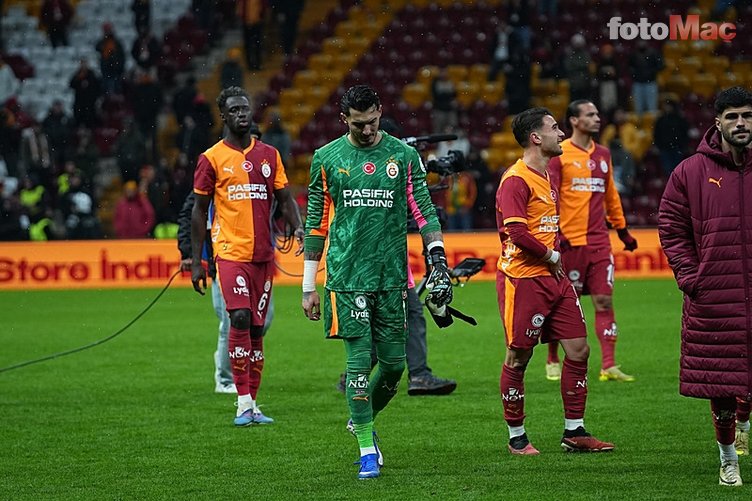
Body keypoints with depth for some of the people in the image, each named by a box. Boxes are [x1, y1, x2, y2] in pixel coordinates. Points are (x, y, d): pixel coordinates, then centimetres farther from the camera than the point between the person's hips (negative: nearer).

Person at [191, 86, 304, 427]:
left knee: (256, 328, 7)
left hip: (263, 254, 4)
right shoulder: (211, 159, 1)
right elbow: (199, 210, 5)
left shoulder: (268, 155, 10)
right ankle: (244, 403, -17)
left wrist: (298, 228, -7)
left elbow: (285, 198, 14)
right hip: (230, 252, -4)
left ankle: (252, 404, 15)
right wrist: (195, 261, 3)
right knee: (240, 318, -19)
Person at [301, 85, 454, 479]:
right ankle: (367, 449, 1)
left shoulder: (403, 155, 5)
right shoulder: (327, 159, 4)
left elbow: (423, 210, 6)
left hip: (392, 275, 2)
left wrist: (438, 258, -9)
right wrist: (308, 287, 7)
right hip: (347, 275, -2)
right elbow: (316, 224, 8)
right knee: (360, 360, -7)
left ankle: (361, 420, 31)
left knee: (393, 364, 4)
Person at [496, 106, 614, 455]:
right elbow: (517, 232, -23)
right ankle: (516, 437, 11)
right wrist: (551, 256, -11)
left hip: (553, 277, 9)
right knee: (518, 358, 1)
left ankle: (574, 432, 13)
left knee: (579, 350, 5)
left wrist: (556, 259, 13)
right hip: (523, 279, -9)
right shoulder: (516, 180, -14)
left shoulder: (547, 175, 17)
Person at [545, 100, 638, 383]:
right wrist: (554, 232, -17)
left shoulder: (603, 155, 14)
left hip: (598, 240, 5)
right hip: (568, 240, -5)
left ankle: (609, 366, -4)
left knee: (604, 301, -3)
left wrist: (622, 229, 24)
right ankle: (552, 362, 18)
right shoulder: (559, 154, -4)